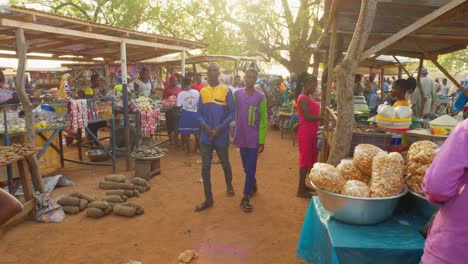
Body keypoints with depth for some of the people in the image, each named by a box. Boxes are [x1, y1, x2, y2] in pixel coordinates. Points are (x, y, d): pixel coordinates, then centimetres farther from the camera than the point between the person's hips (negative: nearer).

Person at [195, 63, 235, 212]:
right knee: (205, 167, 1)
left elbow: (231, 112, -5)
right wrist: (204, 125, -12)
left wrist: (220, 127, -17)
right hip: (206, 135, 3)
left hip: (221, 135, -2)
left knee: (225, 163, 15)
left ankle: (229, 185, 45)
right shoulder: (203, 91, 6)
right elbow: (200, 113, 8)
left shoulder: (226, 91, -5)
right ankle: (208, 199, 12)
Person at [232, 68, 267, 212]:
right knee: (246, 166, 16)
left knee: (251, 168, -1)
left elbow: (263, 120, -5)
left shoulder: (261, 96, -5)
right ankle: (253, 185, 40)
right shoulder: (237, 94, 2)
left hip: (254, 138, -3)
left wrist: (262, 141, -8)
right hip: (241, 136, 3)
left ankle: (245, 198, 4)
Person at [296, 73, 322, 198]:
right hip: (306, 133, -10)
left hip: (311, 132, 10)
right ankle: (301, 189, 5)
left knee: (309, 159, 15)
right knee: (305, 159, -4)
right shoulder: (303, 98, -15)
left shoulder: (308, 98, 15)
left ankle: (303, 185, 25)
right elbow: (308, 117, -21)